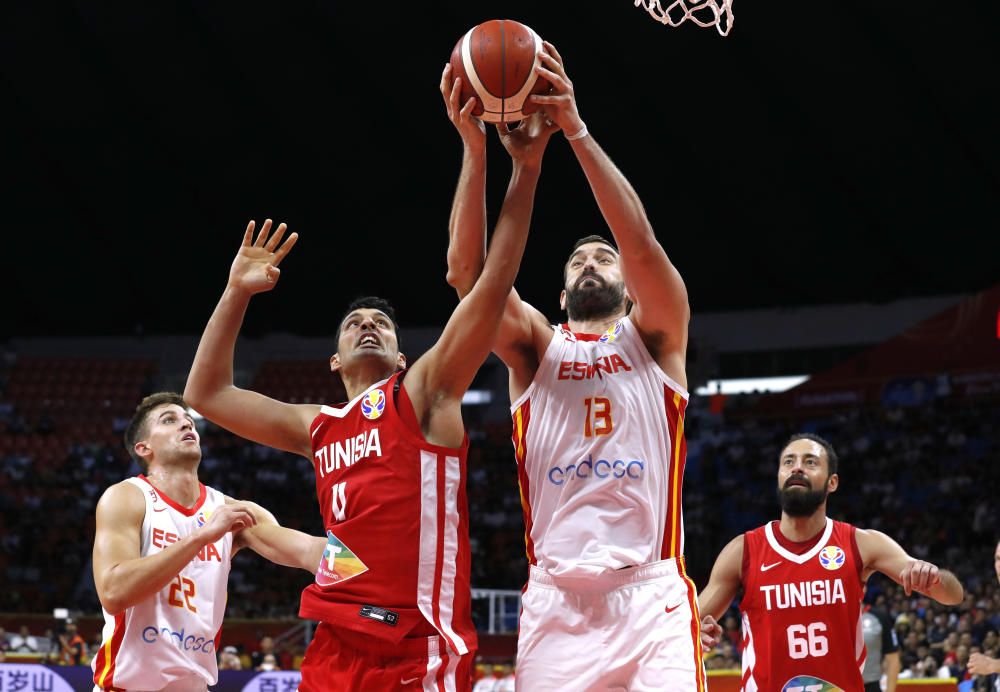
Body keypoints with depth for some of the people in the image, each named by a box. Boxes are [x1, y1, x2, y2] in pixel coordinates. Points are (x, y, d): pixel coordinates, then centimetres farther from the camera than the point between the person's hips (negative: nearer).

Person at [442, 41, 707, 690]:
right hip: (555, 600, 2)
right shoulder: (534, 346, 17)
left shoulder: (655, 338, 13)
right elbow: (467, 267, 0)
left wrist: (577, 130, -14)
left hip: (651, 596, -2)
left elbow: (643, 245, -5)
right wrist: (475, 148, -11)